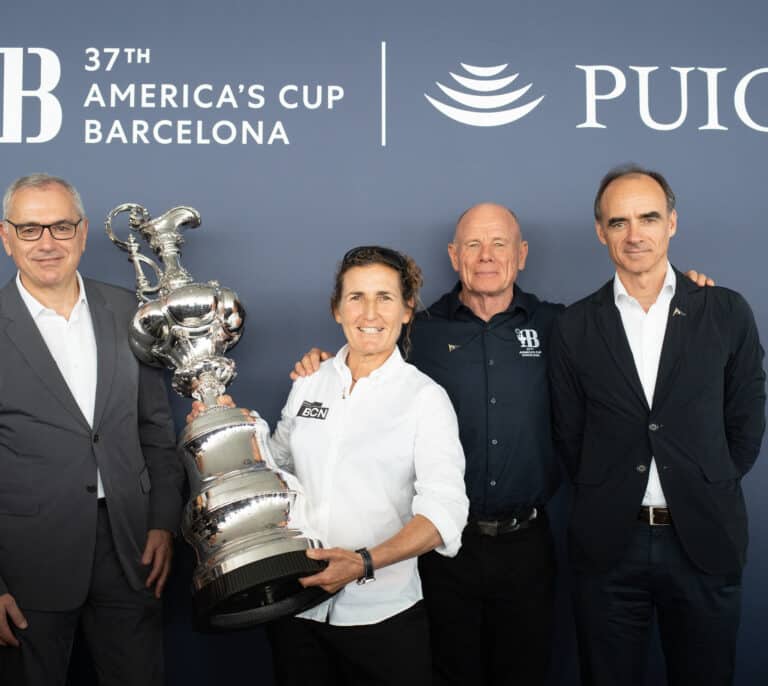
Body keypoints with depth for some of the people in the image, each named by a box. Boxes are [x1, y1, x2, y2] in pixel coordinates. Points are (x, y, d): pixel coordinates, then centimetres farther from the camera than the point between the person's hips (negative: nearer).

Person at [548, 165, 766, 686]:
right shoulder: (575, 327, 0)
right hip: (608, 544, 0)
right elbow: (569, 434, 6)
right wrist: (607, 498, 3)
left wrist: (706, 493, 5)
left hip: (704, 540, 0)